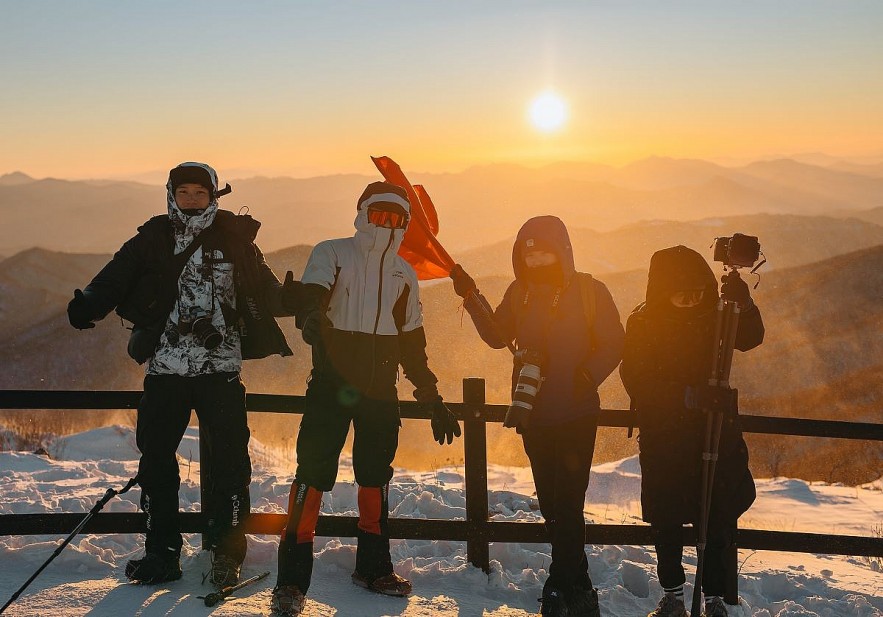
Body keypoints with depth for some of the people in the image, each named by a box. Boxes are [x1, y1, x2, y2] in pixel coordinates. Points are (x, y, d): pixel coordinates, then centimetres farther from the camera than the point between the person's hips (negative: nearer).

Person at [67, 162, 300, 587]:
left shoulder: (235, 240, 5)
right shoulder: (151, 241, 5)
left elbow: (265, 292, 7)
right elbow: (115, 279, -3)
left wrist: (293, 297, -14)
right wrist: (88, 305, -22)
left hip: (221, 370, -1)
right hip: (166, 369, 1)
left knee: (228, 461, -2)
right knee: (155, 459, 5)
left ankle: (226, 555, 12)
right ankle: (162, 554, 20)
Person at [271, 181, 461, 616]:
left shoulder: (404, 274, 15)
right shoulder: (331, 254, 1)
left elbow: (412, 344, 19)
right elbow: (308, 303, -16)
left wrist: (432, 399, 15)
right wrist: (314, 322, -41)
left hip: (381, 388, 5)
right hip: (331, 383, -4)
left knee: (376, 475, 11)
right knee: (313, 473, -10)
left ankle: (373, 567, 26)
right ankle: (292, 580, -5)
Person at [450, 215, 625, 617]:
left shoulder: (589, 291, -6)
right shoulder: (520, 293, 8)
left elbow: (613, 345, -4)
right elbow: (498, 337, 14)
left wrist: (586, 377, -17)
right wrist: (472, 298, 4)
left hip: (577, 414, -5)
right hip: (534, 414, 5)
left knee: (567, 502, -6)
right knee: (551, 503, 10)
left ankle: (562, 585, 7)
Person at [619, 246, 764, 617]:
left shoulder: (714, 314, 1)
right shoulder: (642, 323, -6)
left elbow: (750, 338, -15)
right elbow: (635, 380, -12)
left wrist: (742, 303, -33)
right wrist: (684, 396, -24)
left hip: (715, 433, 1)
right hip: (662, 437, -1)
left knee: (718, 517, 3)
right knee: (665, 520, 8)